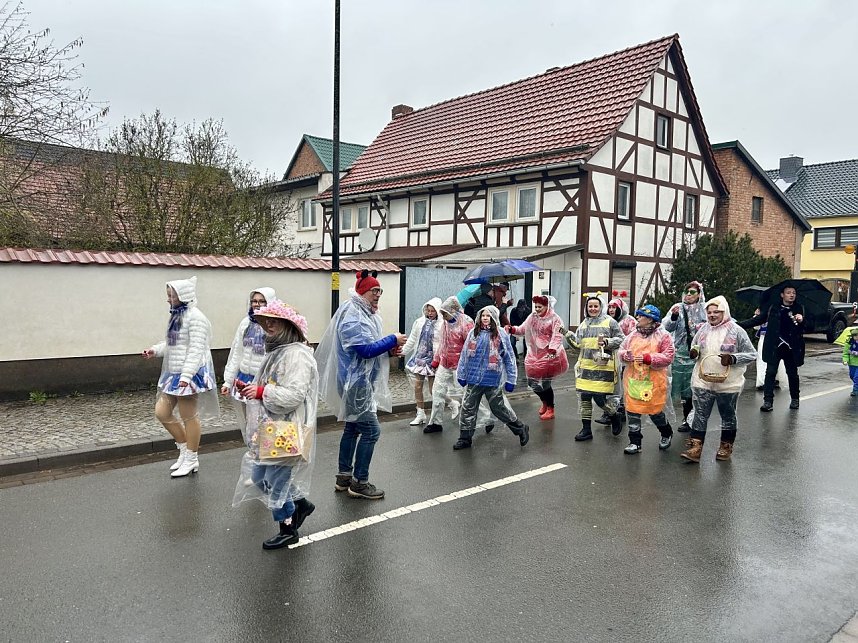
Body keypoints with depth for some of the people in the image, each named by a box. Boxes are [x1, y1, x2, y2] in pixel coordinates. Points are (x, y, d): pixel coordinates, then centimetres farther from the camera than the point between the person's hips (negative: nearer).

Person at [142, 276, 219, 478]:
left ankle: (192, 459, 18)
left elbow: (196, 350, -22)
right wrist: (156, 350, 4)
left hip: (190, 374, -9)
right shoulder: (176, 316, 12)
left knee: (188, 417, 2)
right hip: (173, 374, 9)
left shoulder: (195, 317, -16)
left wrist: (186, 376, -28)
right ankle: (184, 449, 27)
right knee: (162, 412, 11)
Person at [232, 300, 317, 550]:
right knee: (259, 477, 16)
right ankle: (300, 504, 34)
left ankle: (288, 530, 21)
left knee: (276, 480, 1)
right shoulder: (276, 352, 13)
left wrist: (261, 392, -23)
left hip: (286, 433, -10)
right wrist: (250, 388, 5)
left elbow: (293, 396, -26)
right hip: (269, 430, 10)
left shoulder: (297, 355, -18)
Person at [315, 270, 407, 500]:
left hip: (358, 381, 11)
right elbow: (366, 349, -26)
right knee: (371, 430, -8)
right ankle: (359, 483, 2)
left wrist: (389, 349, 2)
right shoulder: (352, 316, -19)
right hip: (356, 382, -11)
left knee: (352, 428, 16)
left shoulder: (365, 314, 13)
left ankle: (344, 477, 27)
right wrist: (393, 340, -16)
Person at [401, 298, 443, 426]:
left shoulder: (441, 325, -12)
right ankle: (420, 414, 19)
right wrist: (403, 350, 9)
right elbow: (412, 340, 12)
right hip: (419, 358, 5)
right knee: (417, 387, 6)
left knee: (433, 389, 1)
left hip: (433, 360, -5)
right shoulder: (419, 322, 4)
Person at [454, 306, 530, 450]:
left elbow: (509, 358, -1)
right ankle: (465, 438, 18)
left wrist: (510, 379, -2)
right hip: (473, 379, 4)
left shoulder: (501, 334, -4)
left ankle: (521, 428, 25)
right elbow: (465, 354, 9)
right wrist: (461, 374, 8)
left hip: (493, 379, -3)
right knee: (468, 407, 6)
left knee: (499, 407, 5)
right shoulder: (474, 333, 5)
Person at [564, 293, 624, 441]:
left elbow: (620, 339, 0)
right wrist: (570, 337, -1)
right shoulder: (583, 324, 15)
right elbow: (578, 344, 17)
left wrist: (607, 342, -16)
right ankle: (586, 429, 17)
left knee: (600, 398, -6)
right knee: (584, 397, 6)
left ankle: (614, 416, 26)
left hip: (603, 367, -5)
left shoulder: (609, 322, 0)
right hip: (585, 366, 5)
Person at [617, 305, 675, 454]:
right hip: (633, 379, 4)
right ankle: (635, 442, 16)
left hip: (653, 381, -4)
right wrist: (625, 355, -11)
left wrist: (647, 358, -21)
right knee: (632, 410, 4)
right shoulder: (633, 334, 8)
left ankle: (667, 434, 36)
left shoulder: (663, 335, -7)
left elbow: (668, 357, -12)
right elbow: (622, 350, 12)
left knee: (655, 410, 7)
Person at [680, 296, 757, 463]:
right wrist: (693, 352, -5)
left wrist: (733, 358, -22)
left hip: (728, 383, -2)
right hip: (702, 381, 3)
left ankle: (726, 448, 28)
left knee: (728, 416, 12)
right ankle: (695, 448, 2)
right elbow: (694, 348, 19)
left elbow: (752, 354, -5)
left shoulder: (736, 331, -7)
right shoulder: (703, 330, 5)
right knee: (700, 415, 0)